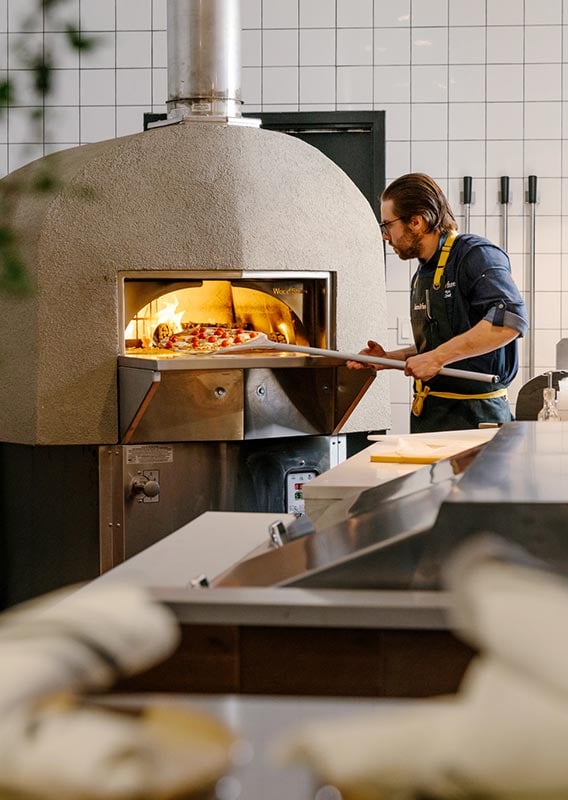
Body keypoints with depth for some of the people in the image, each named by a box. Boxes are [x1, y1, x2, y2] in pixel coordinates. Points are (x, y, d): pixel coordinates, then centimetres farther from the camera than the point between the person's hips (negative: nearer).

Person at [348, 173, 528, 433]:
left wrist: (437, 357, -23)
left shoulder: (476, 254, -10)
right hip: (429, 416, 8)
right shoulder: (422, 276, 19)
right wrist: (391, 358, 12)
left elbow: (511, 319, -26)